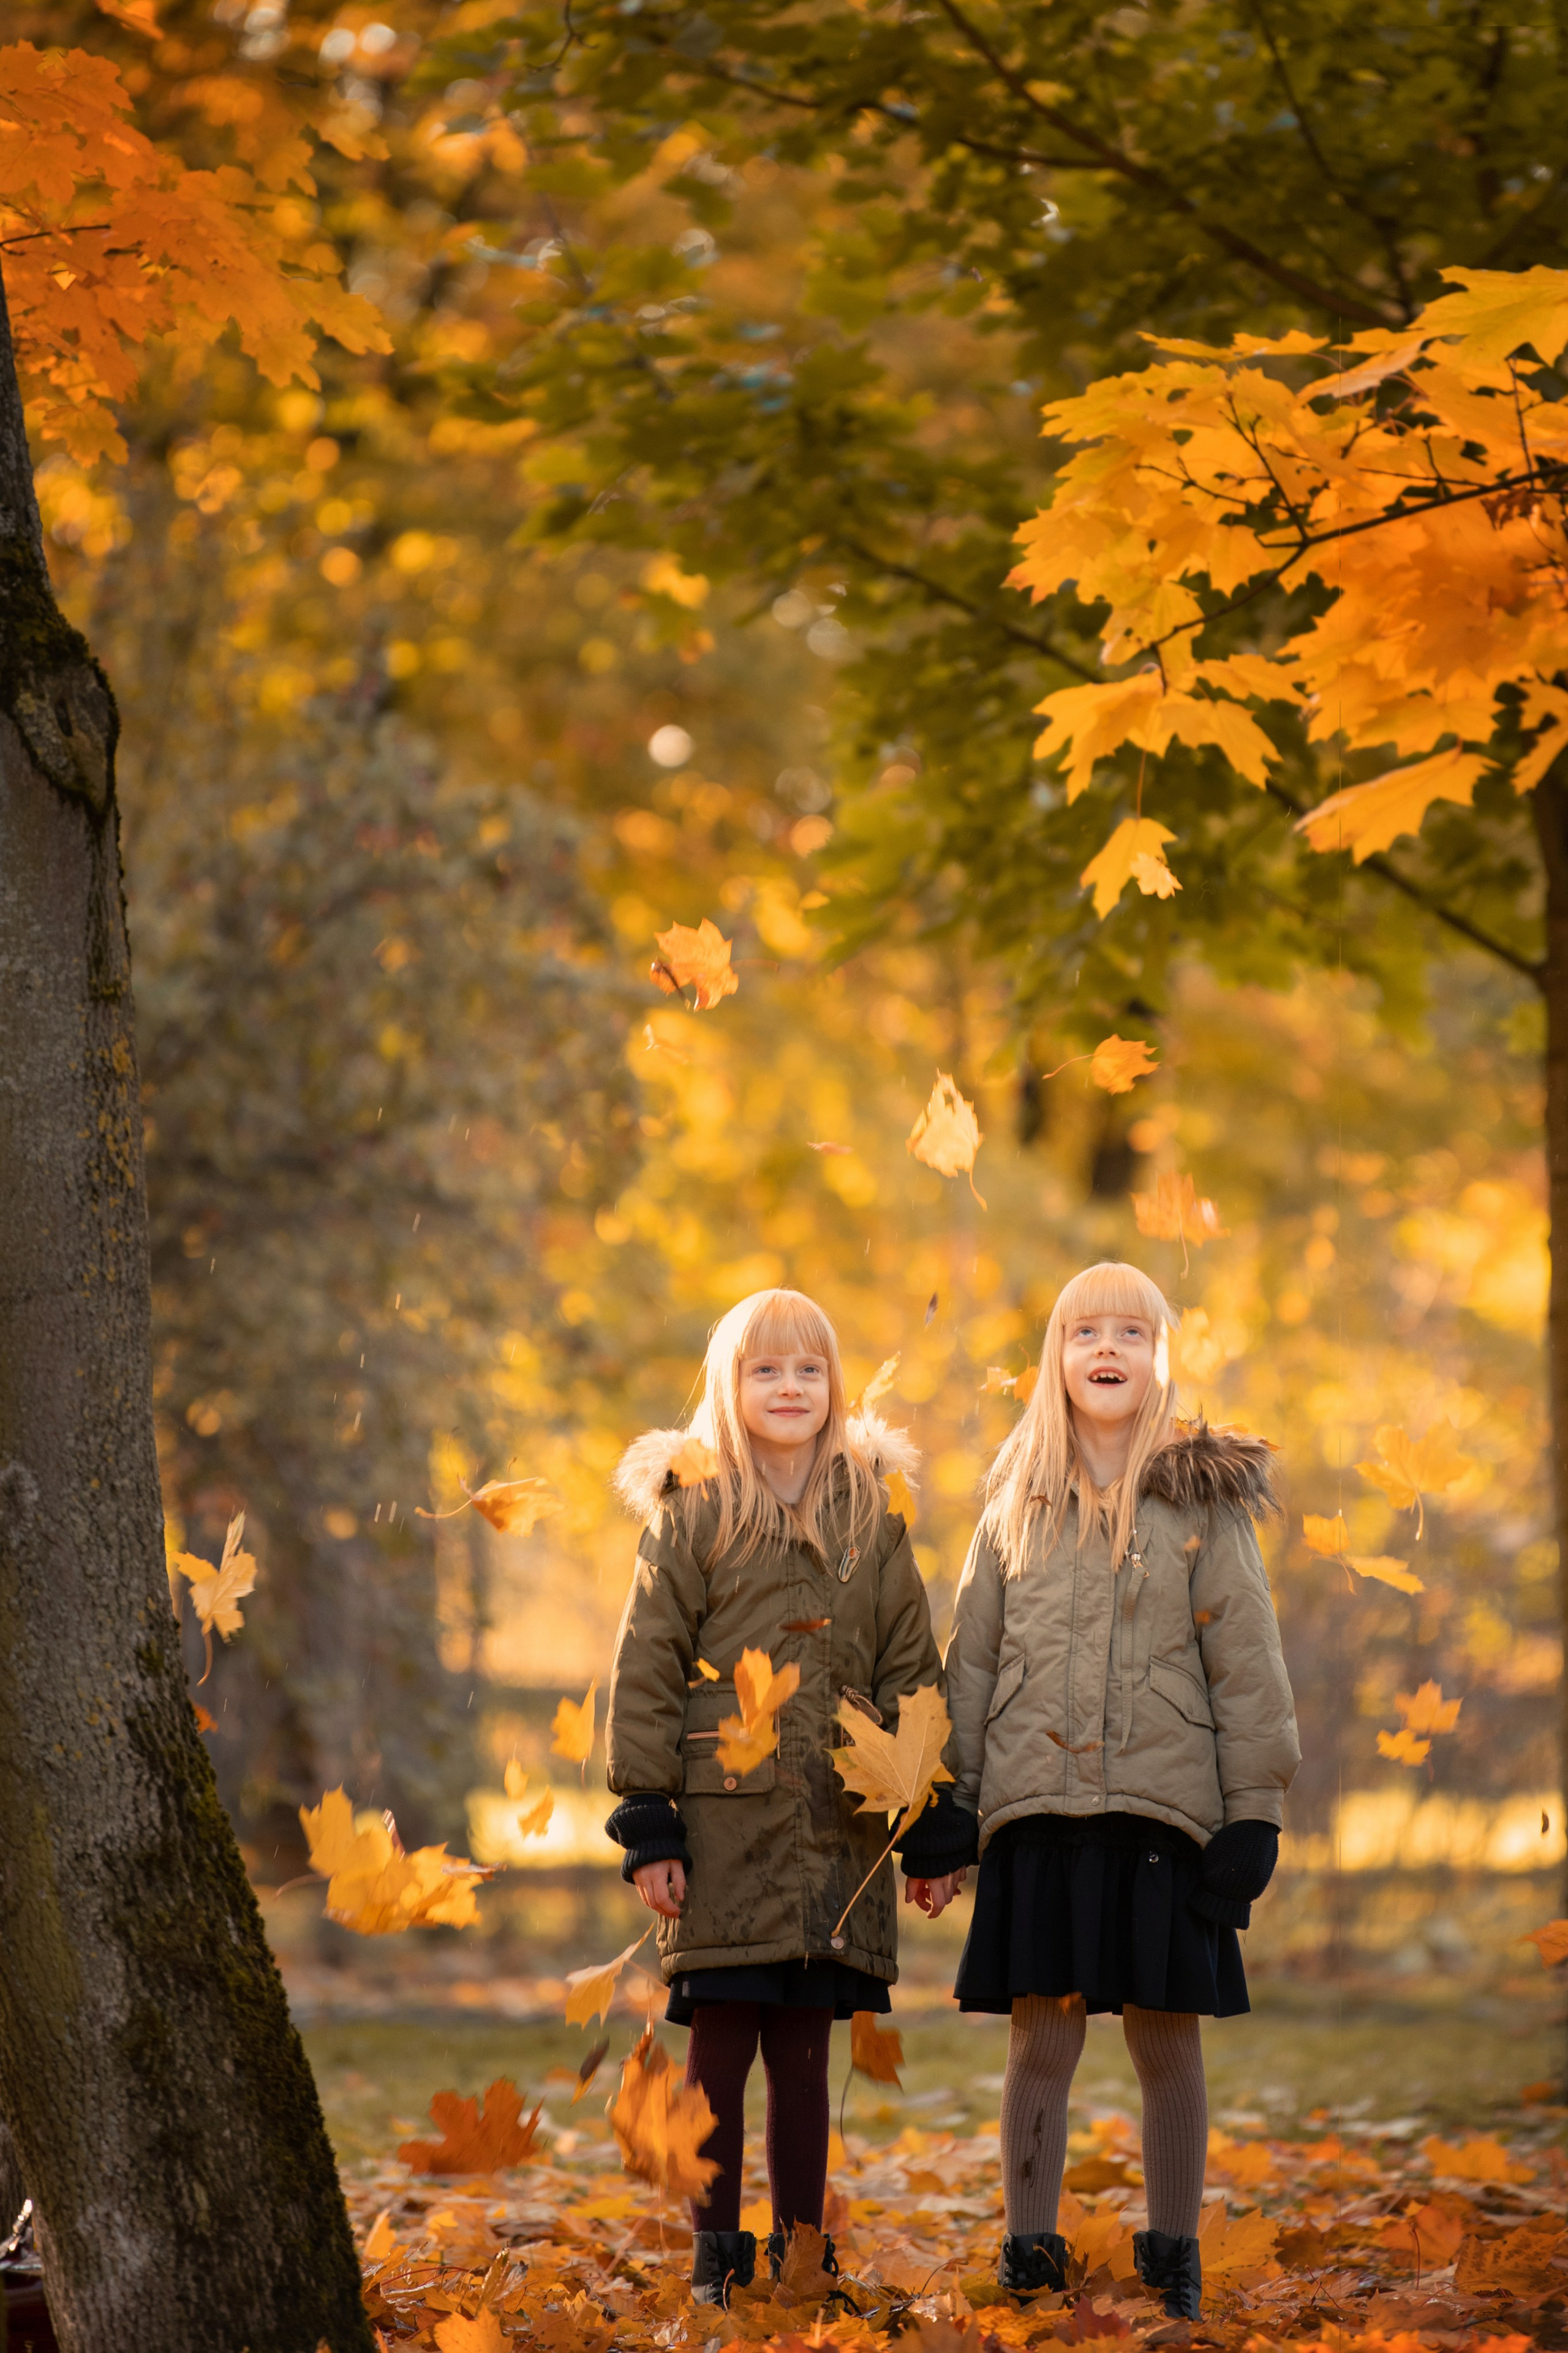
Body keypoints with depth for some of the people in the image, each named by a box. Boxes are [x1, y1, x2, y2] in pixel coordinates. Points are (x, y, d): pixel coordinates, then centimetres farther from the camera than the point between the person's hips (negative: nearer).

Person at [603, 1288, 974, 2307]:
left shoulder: (872, 1508, 9)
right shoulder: (691, 1508, 0)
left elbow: (910, 1668, 10)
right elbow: (647, 1668, -1)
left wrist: (933, 1822, 6)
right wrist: (649, 1826, -6)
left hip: (835, 1829, 2)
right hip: (725, 1821, -2)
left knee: (805, 2049, 8)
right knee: (722, 2045, 0)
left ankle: (802, 2251, 17)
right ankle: (717, 2254, 9)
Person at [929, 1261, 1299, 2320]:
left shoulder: (1205, 1500, 3)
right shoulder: (1018, 1507, 10)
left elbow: (1248, 1667, 1)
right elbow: (971, 1666, 12)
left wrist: (1255, 1816, -5)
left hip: (1165, 1806, -2)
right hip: (1038, 1809, 2)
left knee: (1168, 2042, 3)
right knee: (1042, 2043, 2)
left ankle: (1175, 2265, 13)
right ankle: (1030, 2258, 9)